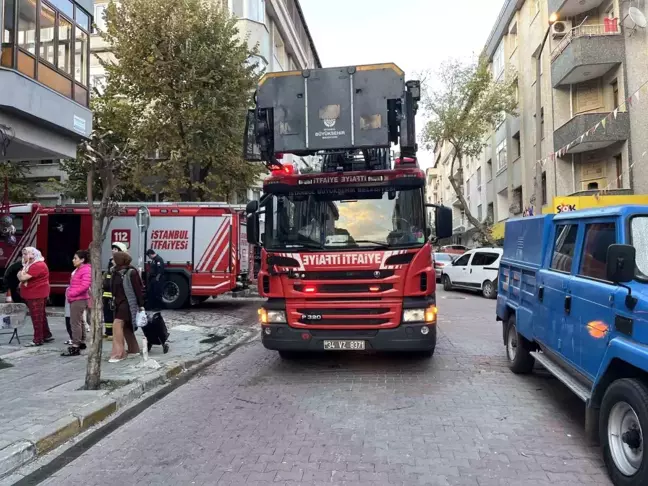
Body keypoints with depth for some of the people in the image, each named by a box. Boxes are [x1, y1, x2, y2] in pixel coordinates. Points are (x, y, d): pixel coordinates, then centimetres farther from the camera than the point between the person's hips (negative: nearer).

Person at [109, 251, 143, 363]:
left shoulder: (131, 272, -14)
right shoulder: (116, 272, 8)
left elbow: (138, 289, -13)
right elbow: (113, 288, 16)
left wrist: (141, 305, -13)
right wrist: (114, 301, 16)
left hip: (128, 303, -9)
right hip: (119, 303, 9)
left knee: (117, 324, -16)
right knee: (125, 326, 15)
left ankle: (118, 353, -12)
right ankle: (134, 349, 29)